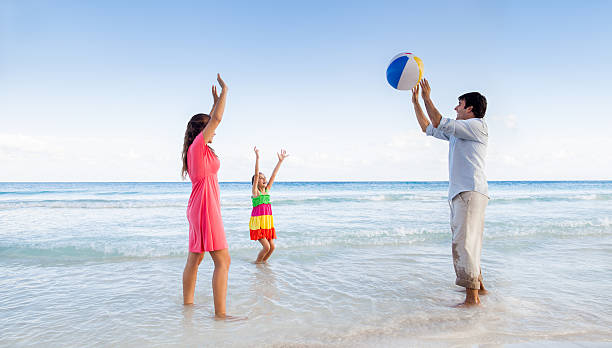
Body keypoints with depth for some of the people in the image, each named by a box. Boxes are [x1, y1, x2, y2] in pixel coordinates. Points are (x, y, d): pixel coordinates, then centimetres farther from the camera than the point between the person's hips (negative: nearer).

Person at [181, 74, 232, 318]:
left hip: (197, 207, 10)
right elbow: (217, 120, -14)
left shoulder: (195, 149, 15)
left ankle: (187, 303, 26)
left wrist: (216, 102, 32)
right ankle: (220, 314, -9)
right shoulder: (198, 145, -9)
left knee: (194, 259, 15)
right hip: (206, 208, -10)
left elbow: (210, 120, 30)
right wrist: (224, 92, -4)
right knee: (223, 261, -10)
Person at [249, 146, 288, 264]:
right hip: (257, 222, -6)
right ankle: (257, 263, 11)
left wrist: (280, 161, 6)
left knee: (272, 246, 5)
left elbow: (273, 175, 8)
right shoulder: (255, 191, -5)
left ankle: (264, 261, 27)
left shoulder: (267, 190, 10)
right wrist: (257, 157, -25)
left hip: (267, 222, 6)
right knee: (266, 246, -11)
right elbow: (256, 174, -16)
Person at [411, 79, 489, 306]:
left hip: (471, 192, -10)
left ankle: (472, 298, -12)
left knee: (464, 243, -14)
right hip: (459, 193, 10)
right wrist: (416, 102, 27)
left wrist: (428, 98, -6)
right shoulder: (457, 132, 23)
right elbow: (428, 128, 29)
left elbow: (440, 124, -14)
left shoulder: (477, 125, -4)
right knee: (465, 243, 16)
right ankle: (478, 286, 29)